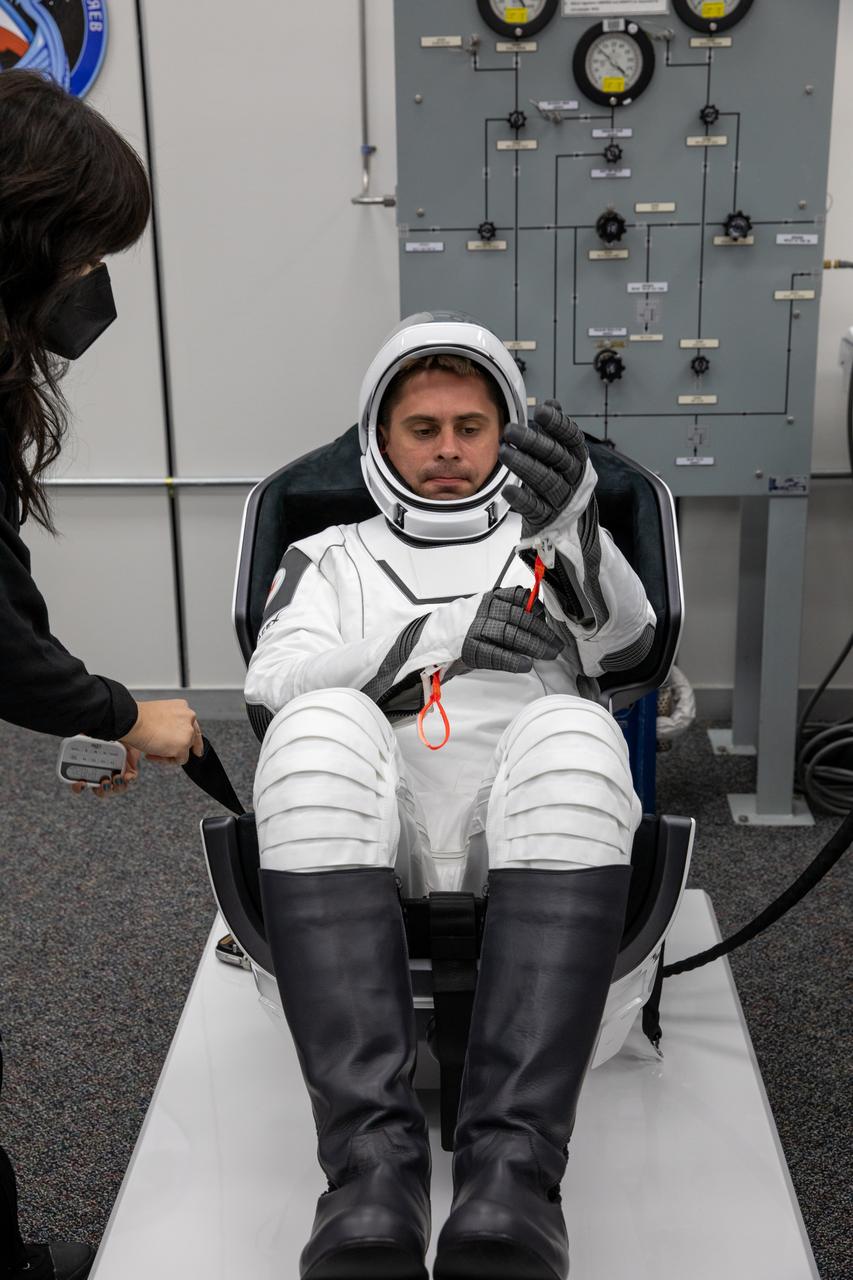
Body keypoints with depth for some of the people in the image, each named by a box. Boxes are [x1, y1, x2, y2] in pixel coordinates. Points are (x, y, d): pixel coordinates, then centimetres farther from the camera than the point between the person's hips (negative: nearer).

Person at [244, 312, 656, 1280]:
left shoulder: (551, 549, 26)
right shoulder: (328, 559, 27)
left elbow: (625, 640, 1)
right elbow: (272, 688, 6)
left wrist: (575, 525, -23)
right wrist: (440, 635, -10)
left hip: (532, 838, 0)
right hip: (359, 841, 0)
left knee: (569, 733, -33)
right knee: (320, 728, -33)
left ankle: (511, 1171, -42)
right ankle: (372, 1162, -39)